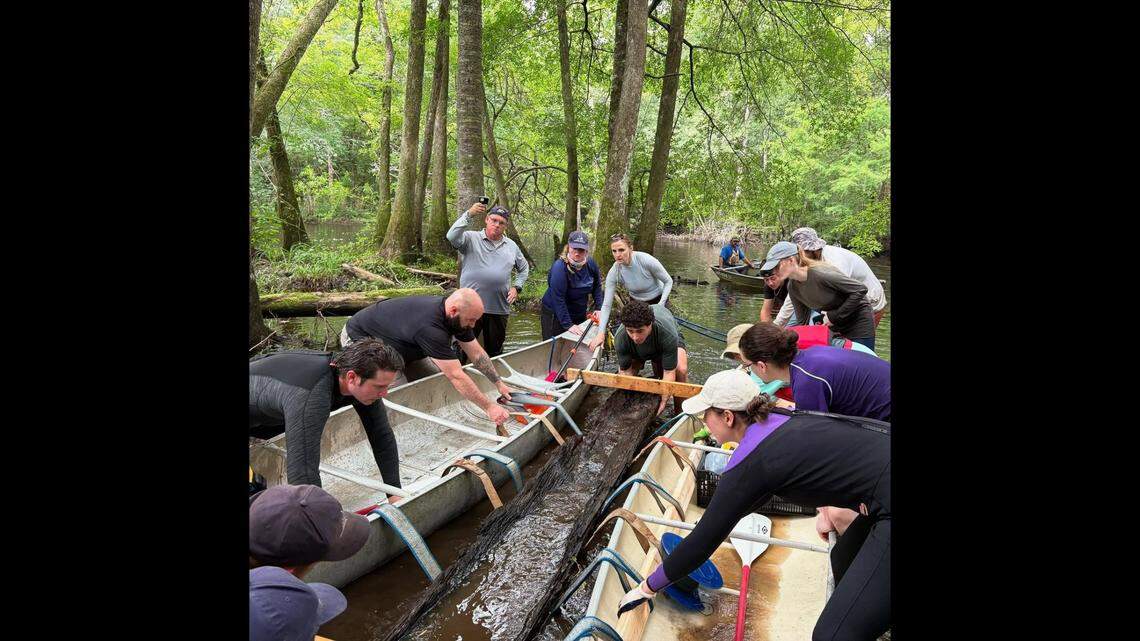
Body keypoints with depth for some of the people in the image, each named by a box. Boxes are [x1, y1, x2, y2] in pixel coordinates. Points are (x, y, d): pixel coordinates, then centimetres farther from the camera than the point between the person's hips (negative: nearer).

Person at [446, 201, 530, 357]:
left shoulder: (512, 246, 13)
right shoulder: (471, 238, 0)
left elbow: (524, 268, 25)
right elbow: (452, 237, -20)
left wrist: (516, 287, 10)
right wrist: (469, 214, -27)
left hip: (499, 309, 4)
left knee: (494, 350, 14)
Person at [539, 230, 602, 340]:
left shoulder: (591, 264, -8)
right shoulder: (559, 267, -27)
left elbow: (597, 286, 10)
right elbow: (558, 299, -29)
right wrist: (568, 325, -29)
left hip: (580, 314, 6)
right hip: (555, 314, -6)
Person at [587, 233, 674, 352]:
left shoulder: (646, 260, -32)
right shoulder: (614, 272, -25)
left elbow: (668, 281, -16)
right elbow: (606, 305, -22)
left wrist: (661, 305, -27)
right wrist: (601, 333, -30)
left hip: (657, 299, -2)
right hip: (636, 302, 2)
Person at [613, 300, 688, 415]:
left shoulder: (668, 334, -43)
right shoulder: (620, 338, -37)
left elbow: (669, 372, -36)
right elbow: (625, 371, -25)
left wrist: (662, 402, -38)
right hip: (637, 351, 1)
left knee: (681, 370, -29)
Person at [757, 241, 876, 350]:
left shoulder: (820, 274, -30)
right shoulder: (792, 287, -8)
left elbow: (861, 289, -26)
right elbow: (802, 320, 0)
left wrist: (834, 317, -24)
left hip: (859, 323, -7)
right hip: (836, 327, 7)